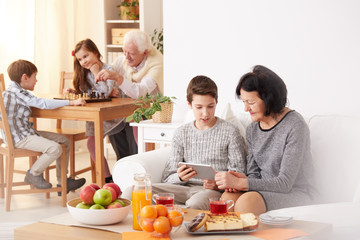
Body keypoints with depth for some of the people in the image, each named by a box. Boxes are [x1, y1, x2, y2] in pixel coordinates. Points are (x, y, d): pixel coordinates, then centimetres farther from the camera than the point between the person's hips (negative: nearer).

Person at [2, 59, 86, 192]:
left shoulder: (16, 91, 14)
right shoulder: (17, 93, -18)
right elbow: (43, 104, -24)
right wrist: (72, 102, -24)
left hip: (27, 132, 11)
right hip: (19, 138, -11)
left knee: (64, 141, 8)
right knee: (55, 148, -27)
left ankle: (63, 182, 11)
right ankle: (33, 174, -3)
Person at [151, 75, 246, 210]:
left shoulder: (230, 132, 5)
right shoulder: (182, 133, 14)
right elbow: (167, 179, 9)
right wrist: (180, 178, -16)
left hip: (213, 190, -4)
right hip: (185, 187, 4)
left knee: (195, 203, -42)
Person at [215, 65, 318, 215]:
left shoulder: (295, 126, -15)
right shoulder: (252, 129, 9)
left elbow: (285, 183, -19)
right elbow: (254, 173, 12)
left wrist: (239, 182, -25)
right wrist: (240, 181, -13)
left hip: (296, 193, -6)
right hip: (265, 190, 6)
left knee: (247, 201, -33)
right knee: (228, 197, -26)